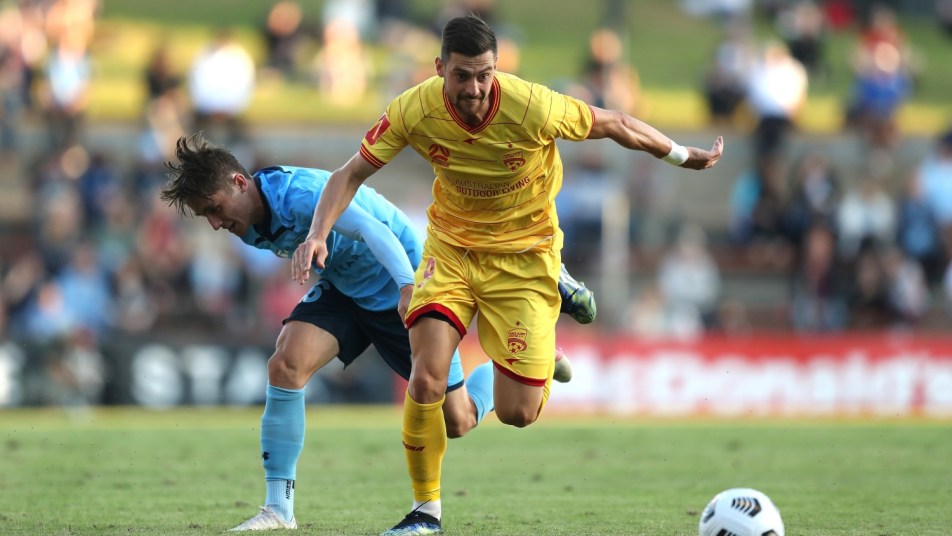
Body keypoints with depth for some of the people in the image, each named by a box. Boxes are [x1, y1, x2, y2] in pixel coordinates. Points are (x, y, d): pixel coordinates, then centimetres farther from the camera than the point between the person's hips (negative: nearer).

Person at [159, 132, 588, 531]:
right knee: (286, 363, -20)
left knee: (458, 422, 1)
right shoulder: (250, 226, -6)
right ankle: (278, 508, -16)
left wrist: (409, 286, -62)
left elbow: (372, 230, -47)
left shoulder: (300, 195, -33)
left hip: (403, 286, -7)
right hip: (341, 288, 7)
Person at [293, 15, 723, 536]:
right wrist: (319, 233, -25)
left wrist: (684, 156, 2)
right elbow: (353, 173, -10)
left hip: (523, 253, -1)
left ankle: (540, 363, 32)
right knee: (426, 377, -19)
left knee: (516, 413, -6)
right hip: (451, 245, 2)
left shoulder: (534, 108, -27)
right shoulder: (414, 110, -20)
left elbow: (614, 125, -10)